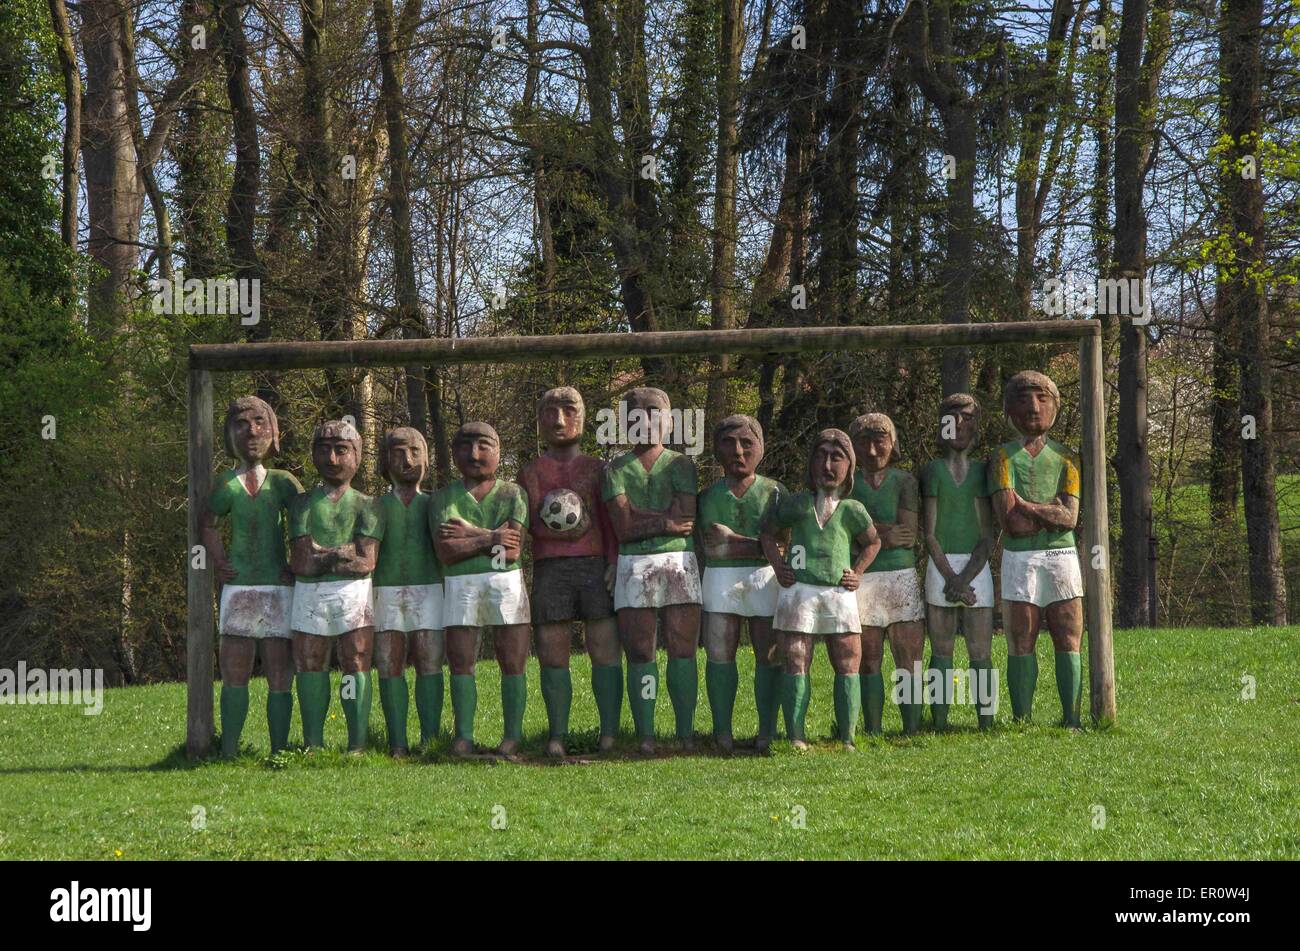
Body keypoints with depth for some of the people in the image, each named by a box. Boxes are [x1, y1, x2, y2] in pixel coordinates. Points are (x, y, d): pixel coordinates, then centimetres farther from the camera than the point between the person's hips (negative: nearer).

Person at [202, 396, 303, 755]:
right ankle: (228, 751, 4)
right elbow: (208, 523, 12)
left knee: (280, 677, 0)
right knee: (234, 675, 0)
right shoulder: (227, 484, 4)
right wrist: (218, 560, 0)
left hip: (279, 590, 0)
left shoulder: (282, 482, 5)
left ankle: (278, 751, 4)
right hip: (238, 588, 0)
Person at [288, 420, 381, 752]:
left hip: (354, 593, -1)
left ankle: (357, 744, -3)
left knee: (356, 664, -3)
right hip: (309, 595, 2)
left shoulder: (365, 505, 7)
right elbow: (301, 561, -3)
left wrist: (320, 556, -8)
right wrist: (343, 552, -7)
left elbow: (366, 562, -7)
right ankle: (313, 746, 8)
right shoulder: (303, 504, 9)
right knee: (310, 666, 3)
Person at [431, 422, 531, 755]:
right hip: (460, 587, 1)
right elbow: (445, 552, -7)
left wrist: (470, 534, -10)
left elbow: (512, 549, -8)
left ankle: (512, 735, 2)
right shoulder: (444, 498, 8)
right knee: (460, 662, 0)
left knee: (512, 662, -1)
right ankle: (463, 735, 4)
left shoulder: (513, 494, 5)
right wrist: (490, 539, -11)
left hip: (505, 582, -1)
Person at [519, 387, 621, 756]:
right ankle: (557, 736, 1)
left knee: (605, 649, -6)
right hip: (550, 568, 0)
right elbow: (531, 523, 6)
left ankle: (609, 734, -4)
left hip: (595, 564, 0)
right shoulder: (532, 471, 15)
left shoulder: (596, 468, 15)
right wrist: (552, 527, -14)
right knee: (552, 653, -2)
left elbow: (610, 520, 9)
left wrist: (614, 562, -3)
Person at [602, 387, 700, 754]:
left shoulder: (681, 465, 9)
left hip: (679, 564, 0)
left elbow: (685, 519, -6)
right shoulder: (616, 470, 9)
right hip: (634, 567, 0)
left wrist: (640, 516, -6)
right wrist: (664, 521, -6)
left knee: (683, 650, -1)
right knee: (639, 653, -1)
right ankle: (645, 735, -3)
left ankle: (686, 732, -3)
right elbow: (623, 528, -4)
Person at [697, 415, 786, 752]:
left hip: (765, 577, -1)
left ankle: (767, 731, 5)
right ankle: (722, 731, 1)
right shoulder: (708, 496, 10)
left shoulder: (774, 492, 5)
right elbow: (707, 546, 3)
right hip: (720, 579, 1)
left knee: (769, 655, -2)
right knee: (719, 653, -4)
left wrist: (732, 542, -12)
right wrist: (756, 545, -4)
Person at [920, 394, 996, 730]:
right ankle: (940, 725, 4)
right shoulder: (932, 471, 6)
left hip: (976, 566, 1)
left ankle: (987, 725, -1)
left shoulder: (982, 471, 8)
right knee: (941, 651, 2)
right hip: (941, 566, -1)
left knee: (981, 652, -2)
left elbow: (987, 536, 2)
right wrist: (950, 577, -11)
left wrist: (965, 578, -10)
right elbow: (929, 533, 0)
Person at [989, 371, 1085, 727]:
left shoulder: (1065, 458, 10)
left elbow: (1070, 518, -3)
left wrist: (1026, 505, -7)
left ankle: (1072, 719, 2)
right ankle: (1022, 722, 3)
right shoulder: (1003, 457, 4)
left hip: (1062, 557, 2)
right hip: (1020, 560, -2)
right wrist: (1051, 510, -5)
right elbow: (1010, 522, -8)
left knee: (1068, 644, -1)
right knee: (1021, 646, 1)